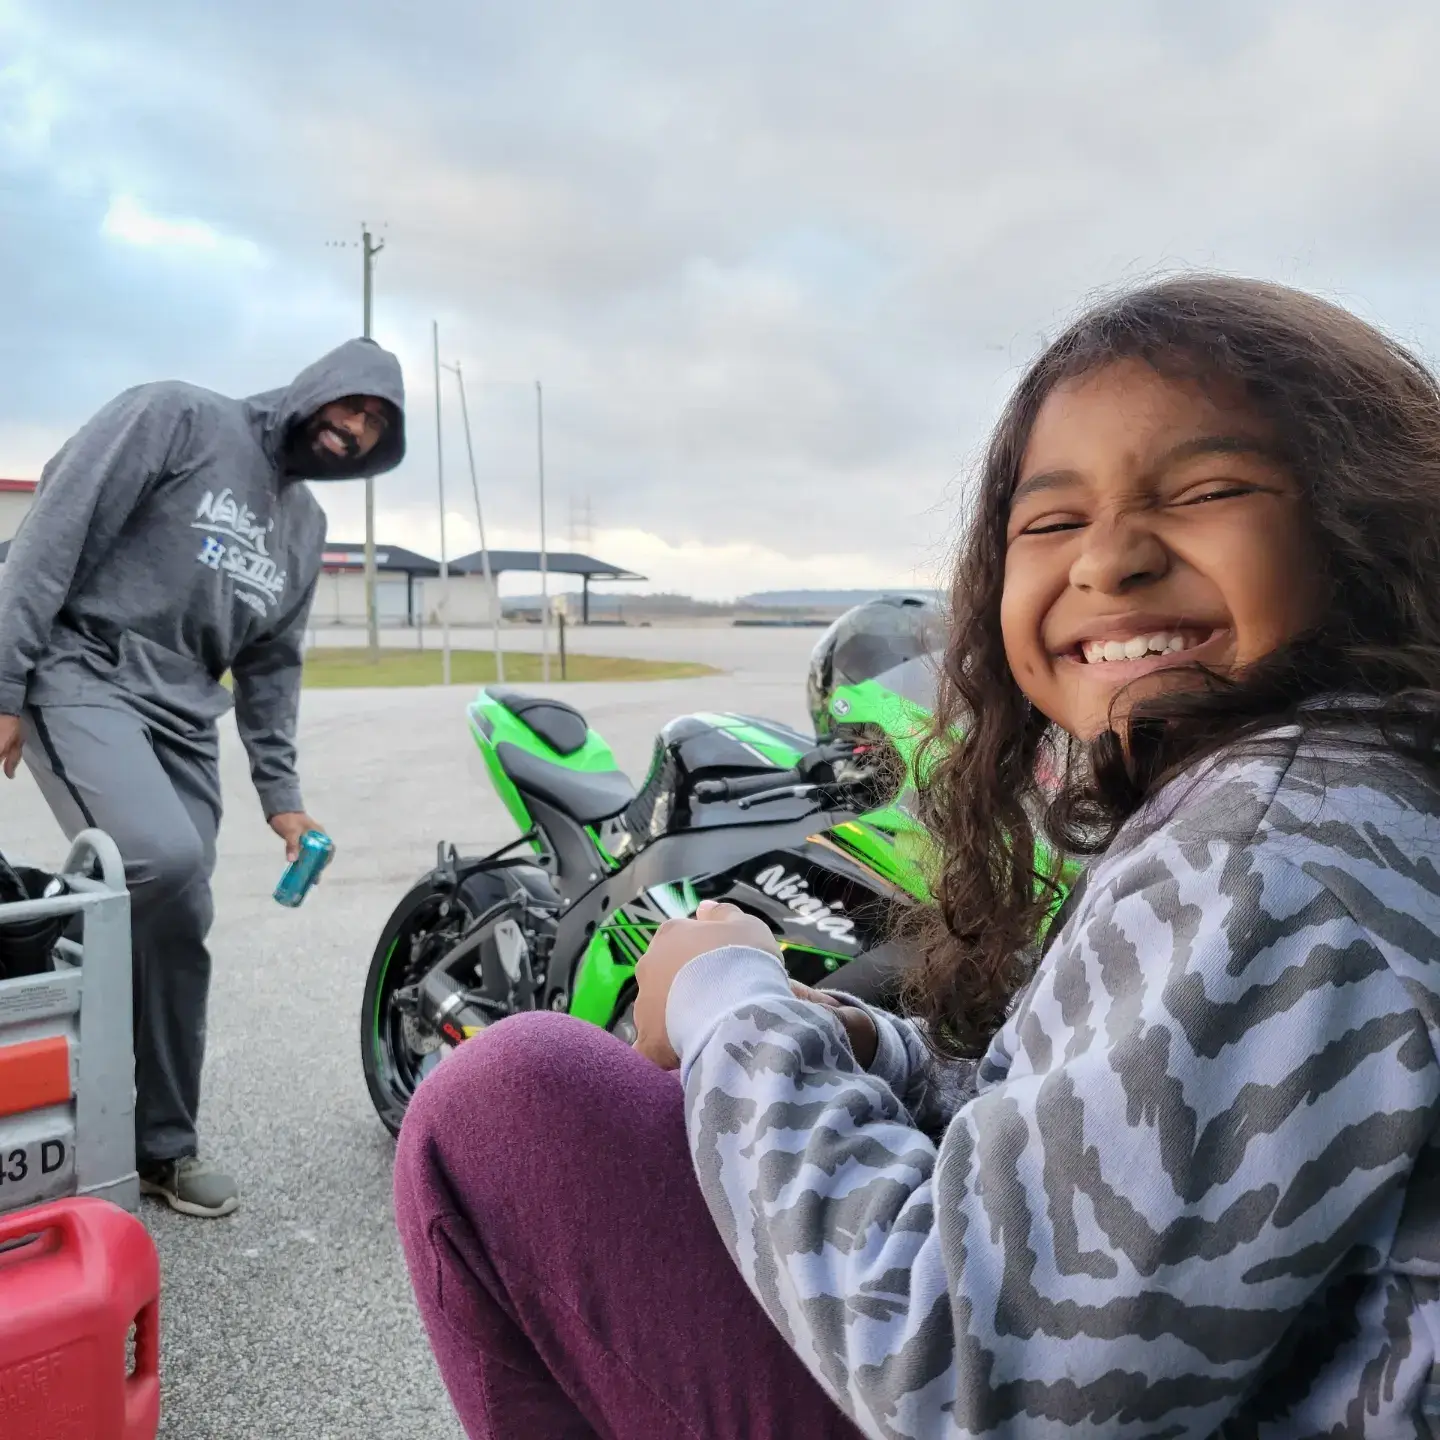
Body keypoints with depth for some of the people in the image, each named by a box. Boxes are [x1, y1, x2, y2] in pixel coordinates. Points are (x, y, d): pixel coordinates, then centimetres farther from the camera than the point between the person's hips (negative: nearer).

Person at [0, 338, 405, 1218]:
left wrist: (282, 794, 14)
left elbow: (271, 668, 20)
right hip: (82, 676, -6)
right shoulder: (179, 418, -4)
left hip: (184, 717, 7)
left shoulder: (307, 526, 18)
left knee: (180, 928, 4)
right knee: (165, 859, -32)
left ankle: (162, 1145, 18)